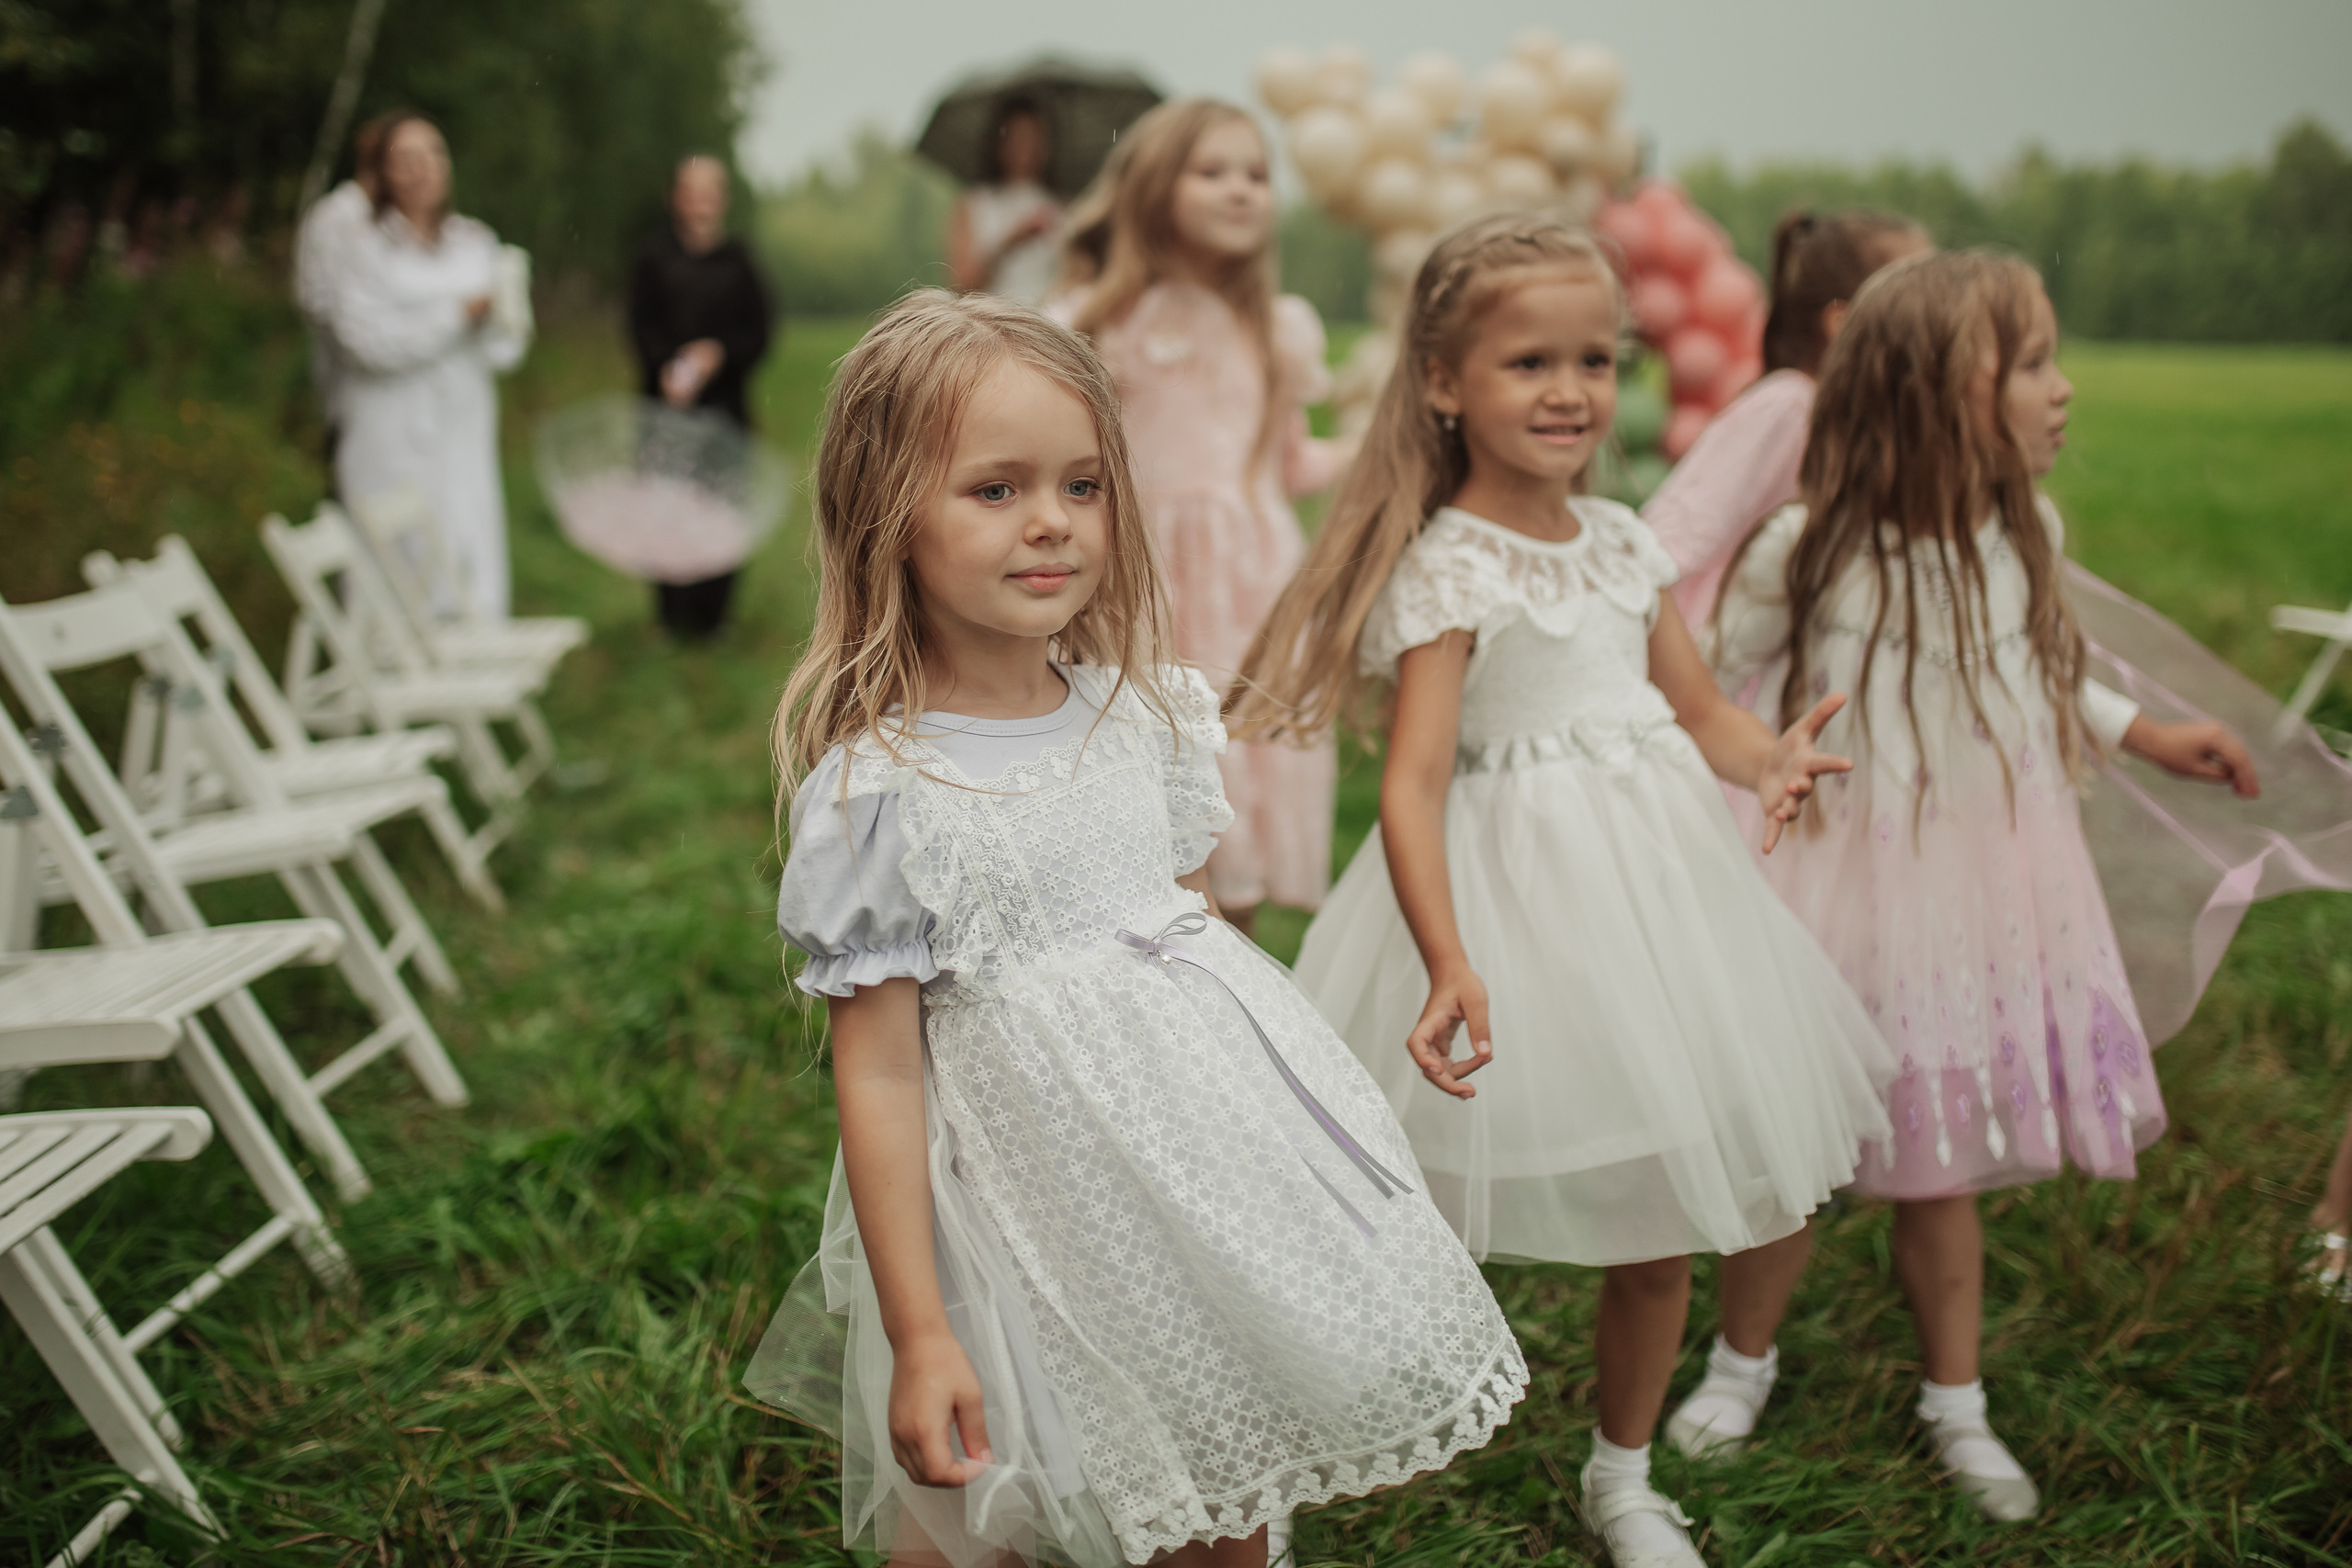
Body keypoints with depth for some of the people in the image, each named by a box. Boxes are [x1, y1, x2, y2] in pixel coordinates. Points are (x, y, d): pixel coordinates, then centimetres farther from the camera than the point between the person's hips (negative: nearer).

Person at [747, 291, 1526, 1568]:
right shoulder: (875, 788, -17)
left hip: (1200, 1117, 6)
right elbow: (879, 1075, -14)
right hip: (1030, 1167, -5)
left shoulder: (1143, 710, 1)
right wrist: (917, 1336, -13)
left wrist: (1283, 1097, 17)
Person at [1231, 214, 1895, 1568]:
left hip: (1654, 873, 7)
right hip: (1519, 894, -6)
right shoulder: (1447, 569, -14)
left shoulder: (1621, 541, 7)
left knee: (1664, 1202, 15)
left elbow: (1697, 707, 12)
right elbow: (1414, 782, -22)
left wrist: (1769, 757, -11)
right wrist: (1448, 962, -33)